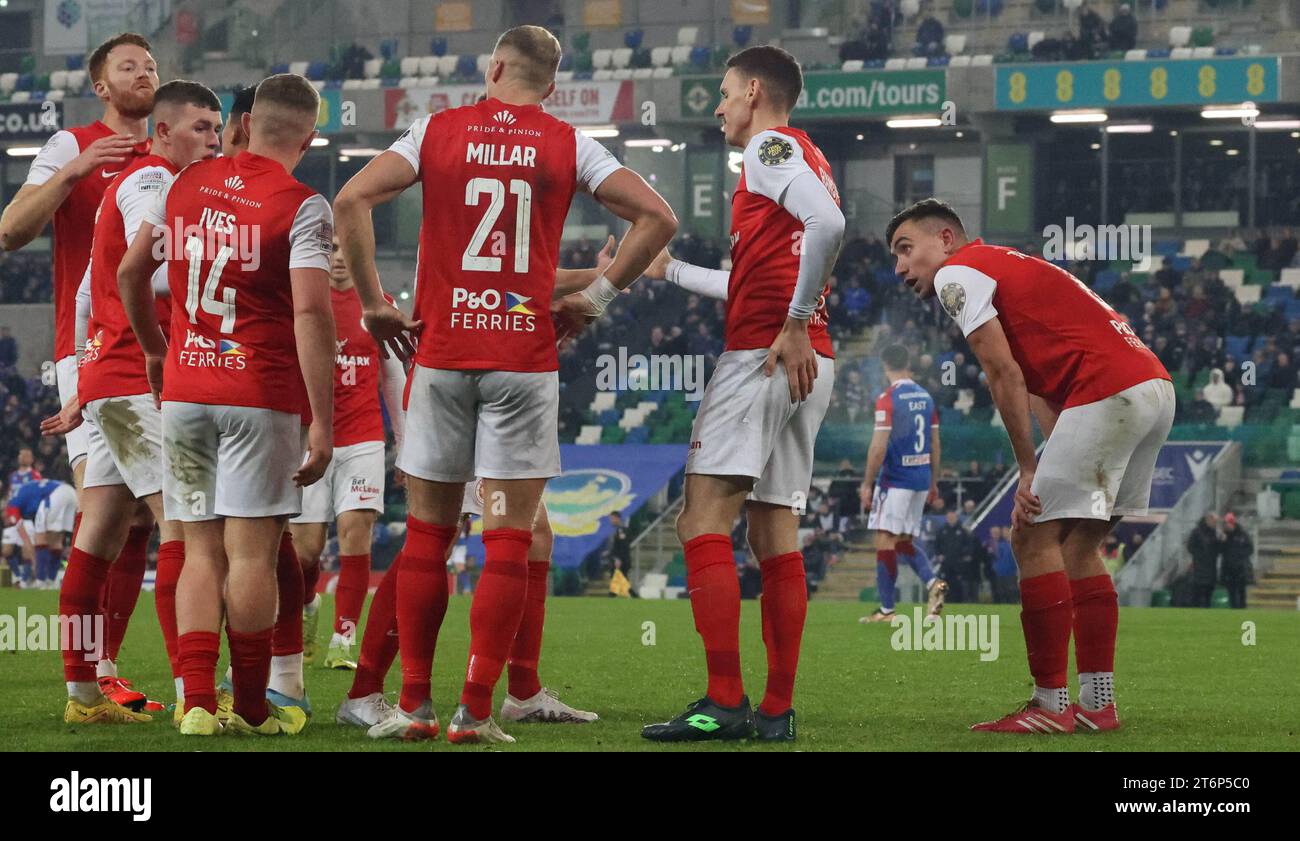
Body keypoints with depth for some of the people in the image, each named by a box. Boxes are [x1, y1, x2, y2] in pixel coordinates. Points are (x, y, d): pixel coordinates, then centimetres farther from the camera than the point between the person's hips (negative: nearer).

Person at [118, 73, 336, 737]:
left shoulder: (185, 184, 9)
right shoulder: (302, 207, -8)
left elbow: (130, 273, 19)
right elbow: (310, 313, -17)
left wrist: (155, 350, 35)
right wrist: (322, 421, -17)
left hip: (183, 390, 4)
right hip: (260, 396, -4)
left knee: (201, 552, 7)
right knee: (251, 552, -1)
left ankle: (197, 704, -1)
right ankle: (252, 709, 3)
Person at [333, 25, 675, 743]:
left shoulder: (437, 131, 5)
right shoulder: (568, 146, 4)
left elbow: (352, 201, -5)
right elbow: (656, 217, -1)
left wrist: (373, 303, 2)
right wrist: (595, 299, 6)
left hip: (441, 353, 1)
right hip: (526, 356, -1)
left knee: (427, 533, 10)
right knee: (508, 541, 1)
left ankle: (414, 705, 10)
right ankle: (475, 712, -4)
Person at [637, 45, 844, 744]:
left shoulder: (771, 149, -3)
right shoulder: (799, 157, 26)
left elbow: (828, 225, -23)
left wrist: (797, 324, -20)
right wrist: (672, 270, 42)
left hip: (766, 353, -9)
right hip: (804, 367, 9)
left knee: (704, 521, -11)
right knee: (774, 534, 8)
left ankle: (724, 703, -19)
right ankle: (777, 711, 6)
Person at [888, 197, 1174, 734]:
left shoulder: (956, 273, 1)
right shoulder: (1005, 267, 29)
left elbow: (1006, 377, -6)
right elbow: (1039, 387, 20)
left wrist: (1029, 471, -1)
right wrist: (1049, 470, 9)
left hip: (1108, 391, -9)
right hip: (1156, 387, 9)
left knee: (1034, 539, -4)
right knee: (1077, 545, 16)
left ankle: (1051, 705, -5)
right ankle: (1098, 703, 14)